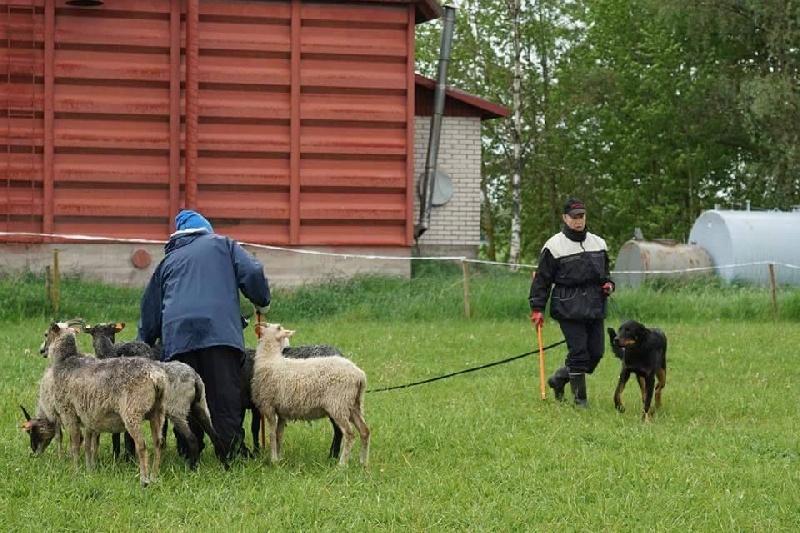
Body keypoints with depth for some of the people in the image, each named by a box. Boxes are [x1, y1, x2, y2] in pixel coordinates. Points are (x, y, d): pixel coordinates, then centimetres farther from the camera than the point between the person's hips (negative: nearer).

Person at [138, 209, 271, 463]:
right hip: (220, 331, -2)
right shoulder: (222, 245, 21)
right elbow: (252, 272, 5)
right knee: (226, 400, -5)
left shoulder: (168, 260, 29)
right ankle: (233, 456, -13)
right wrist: (262, 302, 20)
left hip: (176, 338, 2)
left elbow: (150, 310, 30)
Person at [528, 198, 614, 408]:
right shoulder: (554, 246, -3)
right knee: (578, 353, -9)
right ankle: (580, 398, 3)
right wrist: (537, 309, -6)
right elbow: (542, 280, -1)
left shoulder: (598, 243, 14)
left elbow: (605, 272, 27)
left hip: (595, 308, 6)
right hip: (569, 309, -6)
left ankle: (559, 378, 25)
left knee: (596, 353, 3)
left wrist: (609, 284, 5)